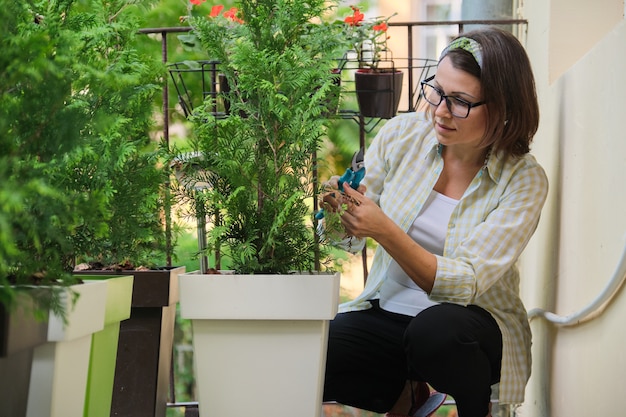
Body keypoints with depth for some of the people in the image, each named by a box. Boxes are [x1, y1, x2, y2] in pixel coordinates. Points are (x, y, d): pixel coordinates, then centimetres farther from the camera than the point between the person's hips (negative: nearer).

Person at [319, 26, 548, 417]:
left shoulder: (523, 180, -12)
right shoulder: (402, 133, -3)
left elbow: (465, 284, -21)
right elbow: (348, 239, 5)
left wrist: (386, 231, -33)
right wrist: (339, 211, -20)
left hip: (474, 326, -3)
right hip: (385, 312, 3)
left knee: (437, 328, -39)